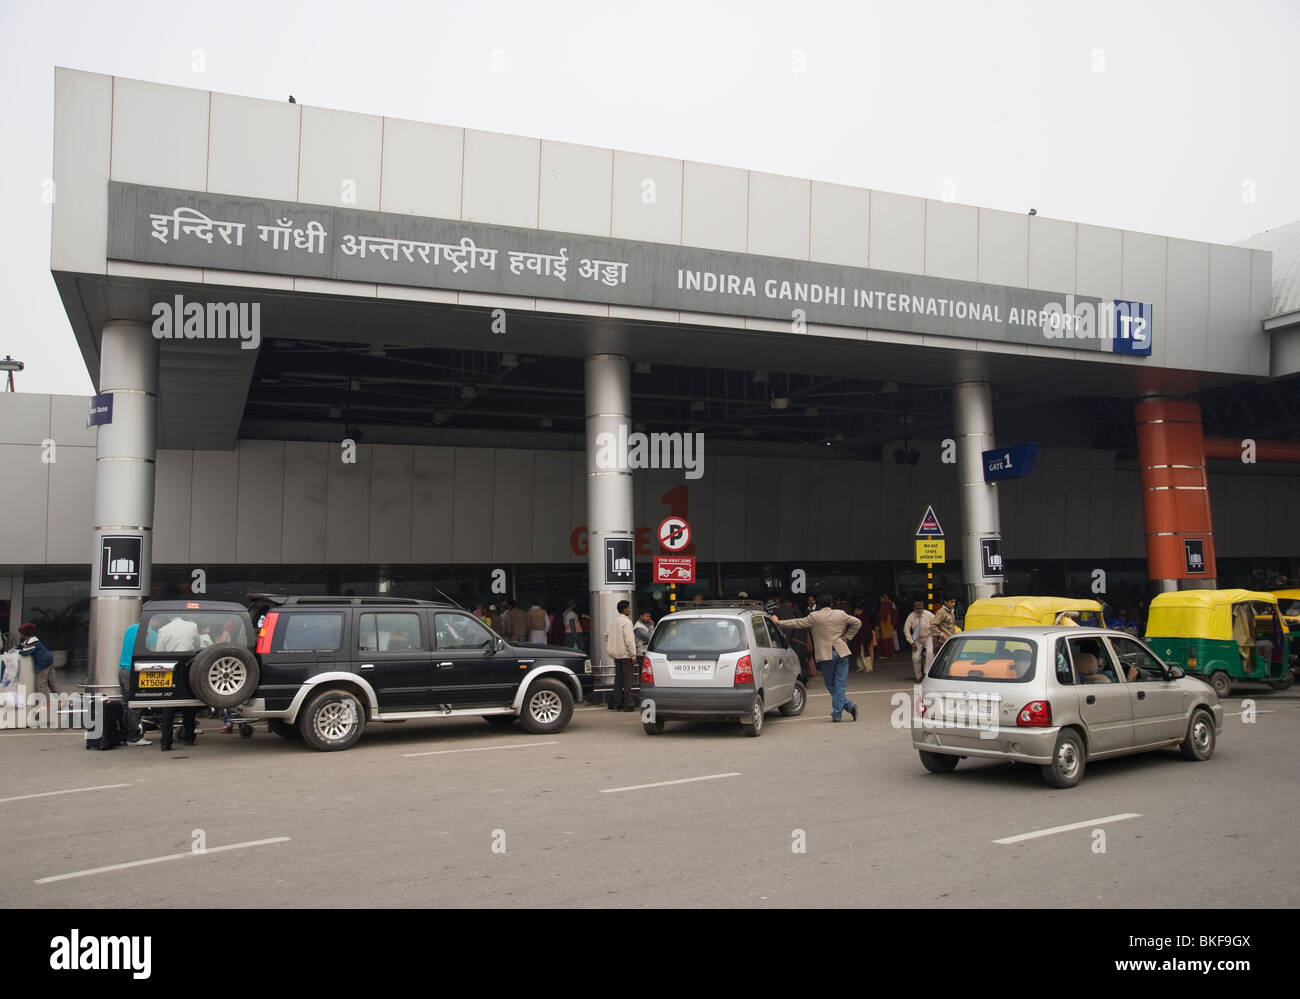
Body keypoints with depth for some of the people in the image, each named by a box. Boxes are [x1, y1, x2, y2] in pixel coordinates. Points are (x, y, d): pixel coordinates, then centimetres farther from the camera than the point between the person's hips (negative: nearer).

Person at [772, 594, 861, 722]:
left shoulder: (814, 616, -3)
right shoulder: (841, 614, 6)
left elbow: (797, 623, 2)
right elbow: (857, 622, 11)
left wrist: (779, 623, 12)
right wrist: (847, 637, 13)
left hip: (826, 655, -3)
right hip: (841, 653, 3)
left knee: (831, 685, 9)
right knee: (839, 685, 3)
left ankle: (849, 706, -1)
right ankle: (837, 714, -3)